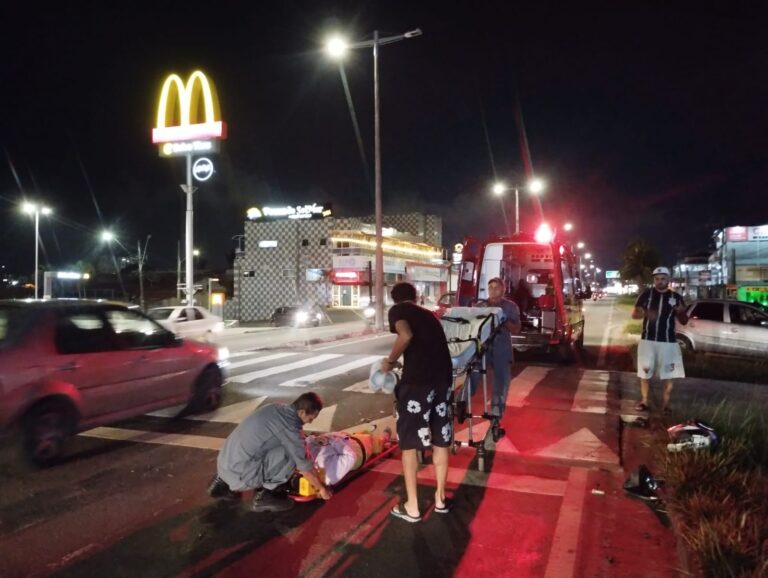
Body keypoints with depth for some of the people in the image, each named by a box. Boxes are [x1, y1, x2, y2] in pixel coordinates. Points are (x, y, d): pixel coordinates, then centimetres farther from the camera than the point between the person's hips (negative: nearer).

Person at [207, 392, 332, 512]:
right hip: (240, 474, -9)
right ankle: (265, 496, 2)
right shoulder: (290, 426, -16)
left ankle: (224, 483, 22)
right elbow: (305, 465, -8)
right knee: (292, 454, -14)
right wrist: (322, 488, 6)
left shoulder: (278, 408, 8)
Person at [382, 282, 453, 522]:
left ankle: (411, 506, 14)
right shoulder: (428, 314, 24)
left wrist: (390, 361, -2)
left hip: (417, 379, -6)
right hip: (443, 378, 6)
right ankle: (440, 498, 29)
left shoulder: (398, 310, 4)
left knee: (409, 442, 7)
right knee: (440, 441, 18)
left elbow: (406, 336, -16)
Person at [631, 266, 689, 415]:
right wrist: (645, 314, -23)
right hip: (647, 340, 0)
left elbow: (684, 322, 5)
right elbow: (634, 314, -1)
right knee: (644, 373, 7)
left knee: (668, 375, 1)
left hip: (668, 341, 0)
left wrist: (681, 312, -17)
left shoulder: (676, 297, 2)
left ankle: (666, 404, 11)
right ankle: (644, 401, 18)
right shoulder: (647, 294, 1)